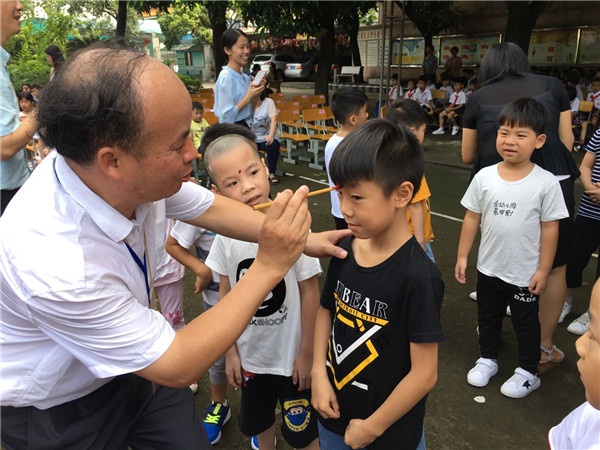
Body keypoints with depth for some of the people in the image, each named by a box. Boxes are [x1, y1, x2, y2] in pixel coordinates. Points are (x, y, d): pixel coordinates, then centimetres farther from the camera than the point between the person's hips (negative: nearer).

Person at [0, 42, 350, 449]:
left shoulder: (131, 171, -23)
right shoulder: (55, 265, -40)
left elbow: (211, 208, -3)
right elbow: (178, 367, -28)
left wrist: (301, 239, -5)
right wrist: (270, 266, -30)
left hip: (131, 362, 5)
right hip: (60, 411, -4)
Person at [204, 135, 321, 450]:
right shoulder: (226, 235, -13)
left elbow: (310, 292, -13)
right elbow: (226, 293, -1)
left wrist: (307, 353, -7)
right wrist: (230, 352, 4)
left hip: (292, 355, -3)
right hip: (250, 354, 4)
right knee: (257, 424, 26)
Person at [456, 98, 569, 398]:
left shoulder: (546, 183, -15)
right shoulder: (484, 177, -9)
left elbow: (550, 228, -9)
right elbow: (472, 218, -1)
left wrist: (543, 270, -8)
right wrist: (462, 256, 0)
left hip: (526, 273, -3)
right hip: (489, 268, 3)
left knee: (526, 324, 16)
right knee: (487, 317, 21)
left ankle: (528, 373, 37)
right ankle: (487, 359, 44)